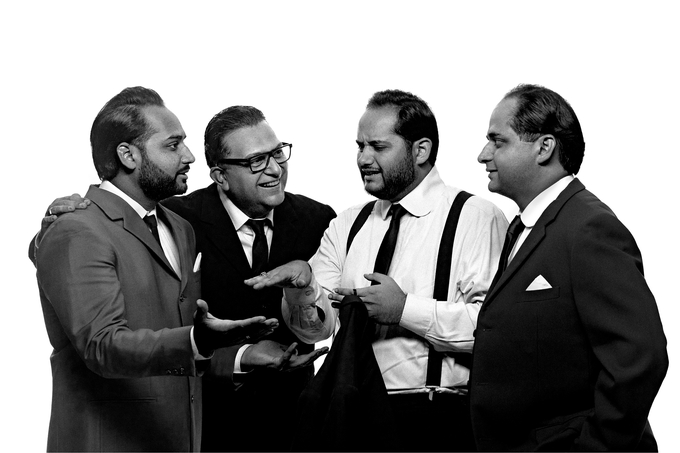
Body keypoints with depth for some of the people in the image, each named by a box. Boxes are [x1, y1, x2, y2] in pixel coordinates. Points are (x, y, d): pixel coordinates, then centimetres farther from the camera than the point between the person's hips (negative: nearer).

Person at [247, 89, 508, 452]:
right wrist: (302, 287, -14)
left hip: (437, 423, -5)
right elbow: (316, 325, 6)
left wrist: (405, 309, -18)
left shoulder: (476, 218, -6)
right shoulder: (347, 226, 14)